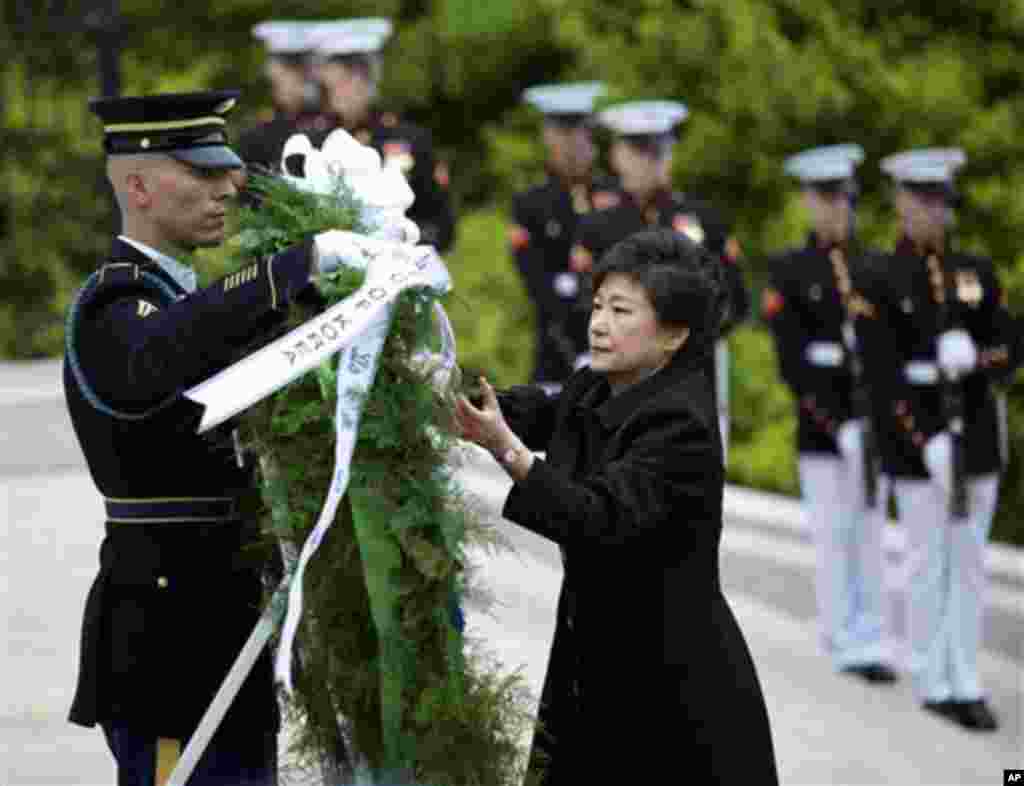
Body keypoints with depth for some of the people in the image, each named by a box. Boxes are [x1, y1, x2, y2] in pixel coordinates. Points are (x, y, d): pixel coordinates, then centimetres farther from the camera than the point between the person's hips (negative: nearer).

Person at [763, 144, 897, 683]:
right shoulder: (788, 271, 0)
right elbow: (792, 360, -7)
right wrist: (838, 425, -14)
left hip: (873, 419, 3)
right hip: (820, 423, -3)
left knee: (871, 532, 2)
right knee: (833, 535, -1)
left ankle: (870, 643, 6)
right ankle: (844, 643, 6)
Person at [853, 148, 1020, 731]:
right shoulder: (879, 282, -3)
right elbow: (883, 375, -10)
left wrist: (973, 358, -17)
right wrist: (927, 442, -18)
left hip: (977, 434, 4)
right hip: (915, 437, -4)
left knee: (971, 563, 5)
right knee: (929, 563, 0)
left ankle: (967, 684, 9)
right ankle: (933, 683, 8)